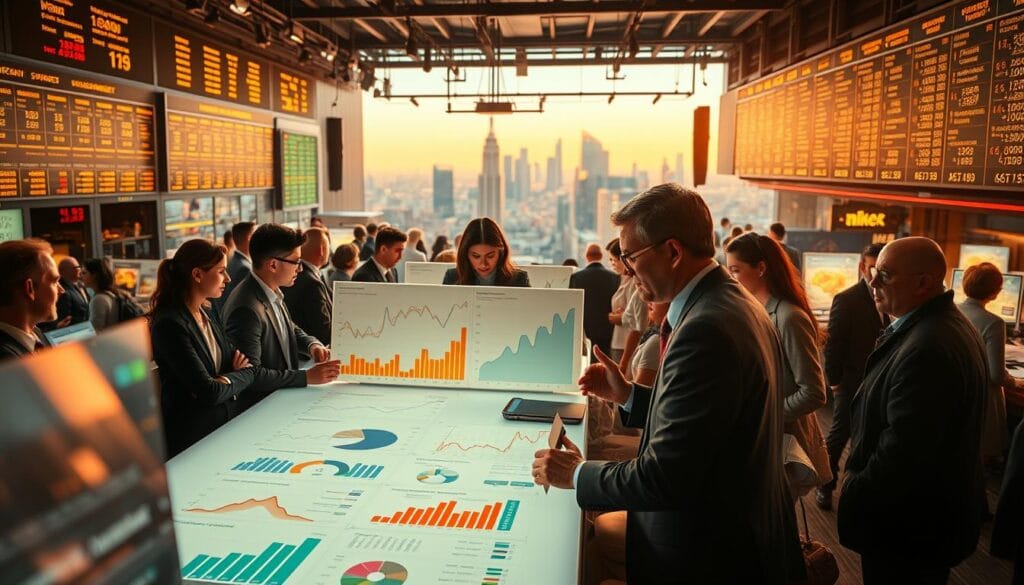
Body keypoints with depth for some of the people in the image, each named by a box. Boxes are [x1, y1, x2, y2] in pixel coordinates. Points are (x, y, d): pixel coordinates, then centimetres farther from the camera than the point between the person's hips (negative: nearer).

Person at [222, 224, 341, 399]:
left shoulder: (273, 293, 4)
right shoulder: (247, 310, -22)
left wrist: (312, 344, 2)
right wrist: (308, 377, -22)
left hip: (284, 393, 8)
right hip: (259, 403, -8)